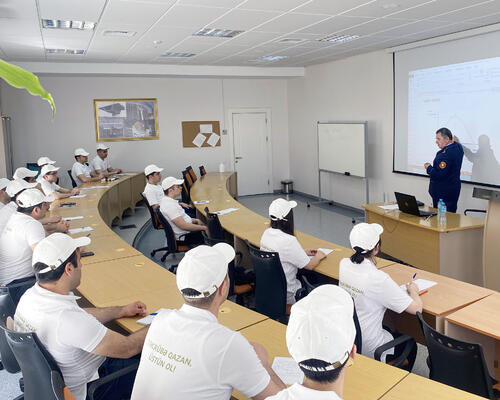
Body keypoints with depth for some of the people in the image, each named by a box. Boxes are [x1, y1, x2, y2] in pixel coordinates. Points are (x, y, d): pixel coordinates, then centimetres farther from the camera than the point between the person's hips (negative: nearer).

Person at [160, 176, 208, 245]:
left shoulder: (168, 200, 6)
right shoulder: (169, 205, -26)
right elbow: (183, 226, -29)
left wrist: (196, 220, 8)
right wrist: (204, 228, -21)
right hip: (184, 237, -11)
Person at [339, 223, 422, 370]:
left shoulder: (344, 264, -9)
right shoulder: (378, 279, -30)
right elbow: (416, 308, -22)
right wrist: (413, 289, -3)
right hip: (368, 349, -6)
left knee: (389, 331, 36)